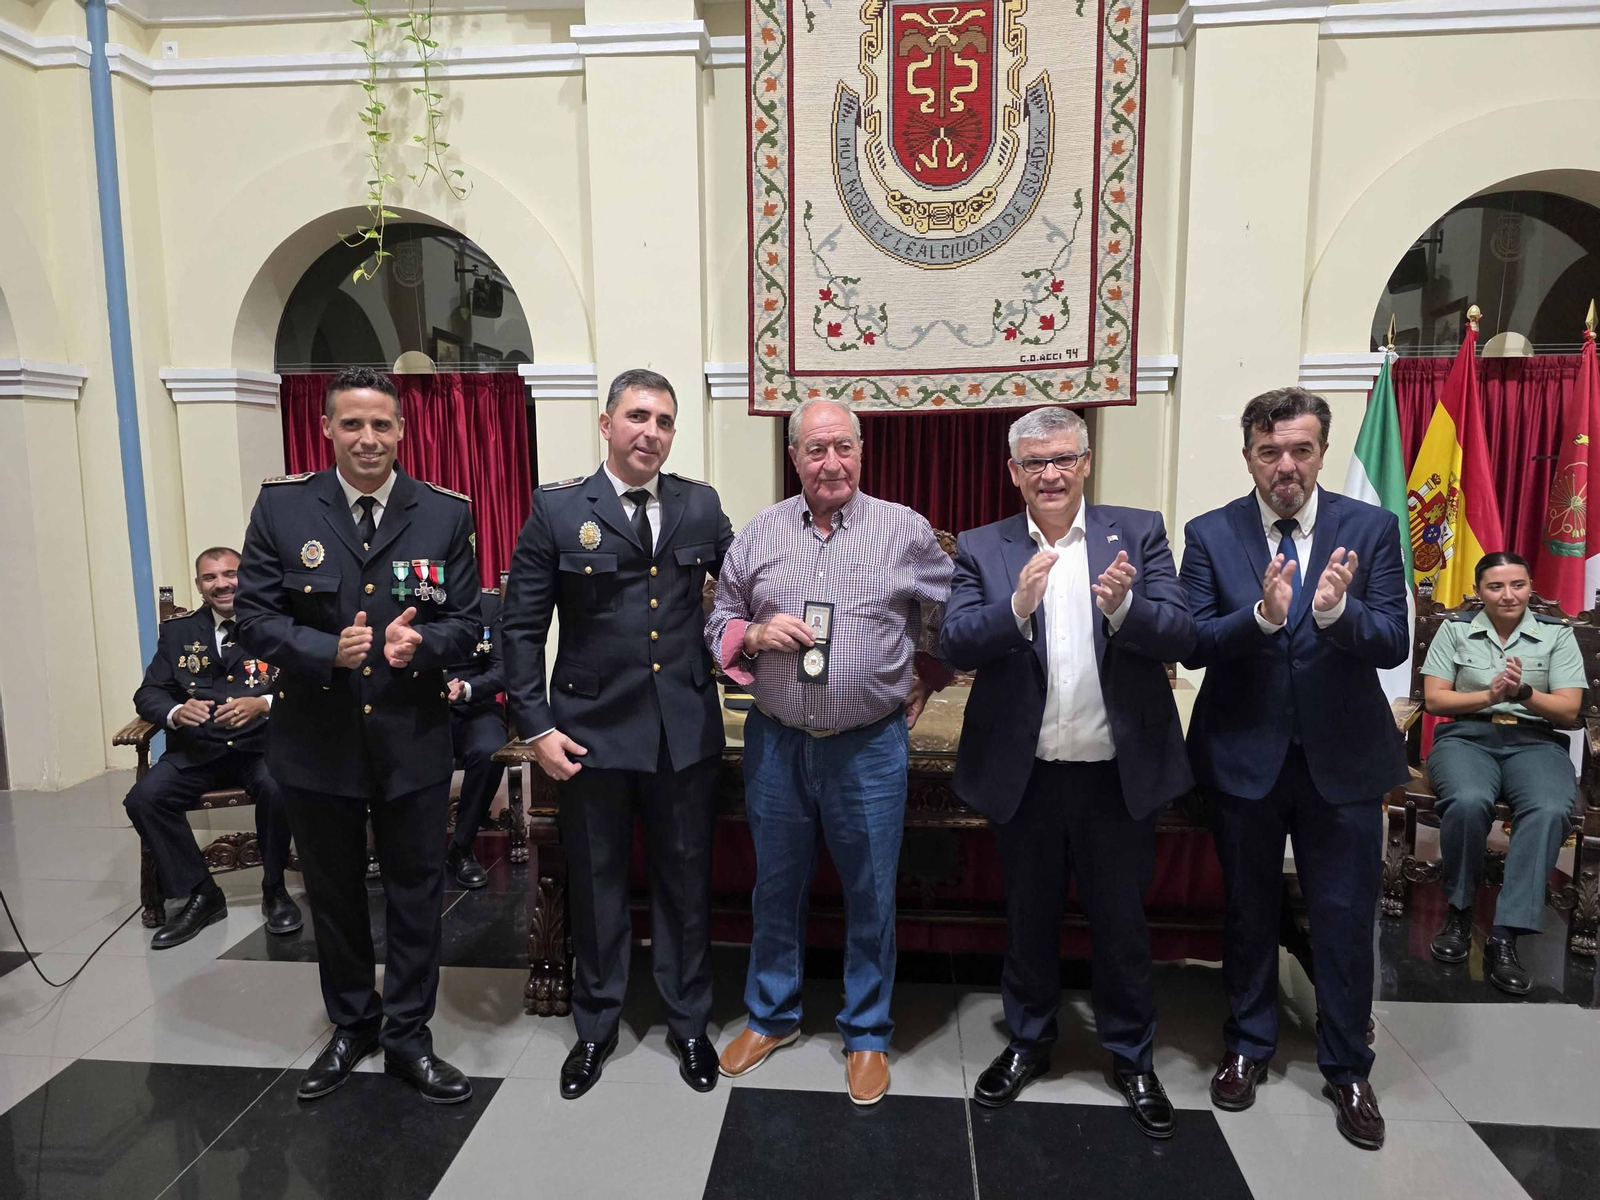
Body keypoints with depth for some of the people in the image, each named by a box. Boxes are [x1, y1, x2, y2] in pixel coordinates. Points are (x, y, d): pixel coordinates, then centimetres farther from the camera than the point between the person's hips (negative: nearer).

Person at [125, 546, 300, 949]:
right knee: (143, 799, -20)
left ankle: (274, 889, -6)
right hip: (197, 749, 4)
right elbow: (148, 693, 10)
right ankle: (201, 894, -2)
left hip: (262, 745, -3)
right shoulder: (177, 631, 12)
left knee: (277, 788, -32)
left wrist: (262, 704, -25)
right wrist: (177, 712, -13)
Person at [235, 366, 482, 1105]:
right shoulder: (280, 508, -3)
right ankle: (351, 1026, 40)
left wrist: (421, 643, -23)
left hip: (413, 738, 0)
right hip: (317, 737, 1)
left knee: (416, 892, 10)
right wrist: (329, 651, -22)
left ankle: (407, 1037, 29)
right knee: (333, 893, 18)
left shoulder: (445, 514, -3)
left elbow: (466, 622, -2)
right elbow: (255, 619, -5)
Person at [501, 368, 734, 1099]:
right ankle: (596, 1027, 36)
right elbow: (520, 627, -2)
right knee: (596, 887, 14)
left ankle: (688, 1022, 35)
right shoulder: (558, 510, -4)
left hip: (687, 730, 2)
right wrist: (536, 726, -7)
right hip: (592, 731, -1)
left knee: (686, 882, 14)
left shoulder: (701, 506, 3)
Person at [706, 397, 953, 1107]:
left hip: (870, 747, -1)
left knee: (871, 895, 10)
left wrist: (928, 681, 6)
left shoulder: (905, 530, -2)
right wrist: (755, 634, -12)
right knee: (776, 885, 16)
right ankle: (772, 1015, 38)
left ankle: (867, 1034, 31)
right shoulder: (758, 534, 3)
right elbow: (719, 621, 8)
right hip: (777, 742, 2)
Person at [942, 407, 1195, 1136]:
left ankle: (1131, 1055, 37)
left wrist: (1123, 607, -29)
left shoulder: (1138, 533, -2)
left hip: (1119, 772, 0)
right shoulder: (982, 549, -1)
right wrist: (1018, 606, -29)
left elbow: (1180, 638, -9)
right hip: (1024, 775, 1)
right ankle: (1028, 1041, 40)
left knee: (1121, 921, 15)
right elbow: (956, 644, -12)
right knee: (1029, 918, 18)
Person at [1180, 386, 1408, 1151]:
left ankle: (1346, 1069, 31)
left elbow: (1393, 643, -10)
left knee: (1345, 918, 10)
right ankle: (1248, 1046, 37)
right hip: (1243, 753, 0)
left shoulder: (1371, 529, -3)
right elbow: (1192, 643, -11)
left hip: (1342, 757, 0)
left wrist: (1338, 608, -31)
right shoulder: (1210, 535, -4)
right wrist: (1261, 615, -30)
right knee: (1249, 911, 16)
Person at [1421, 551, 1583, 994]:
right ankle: (1459, 910, -13)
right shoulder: (1455, 630, 10)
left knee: (1550, 810, -34)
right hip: (1466, 736, -1)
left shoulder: (1557, 634, 11)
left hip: (1535, 741, 1)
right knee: (1468, 801, -36)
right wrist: (1490, 695, -11)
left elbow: (1569, 709, 5)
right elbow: (1433, 699, 4)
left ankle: (1505, 936, -32)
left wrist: (1523, 692, -13)